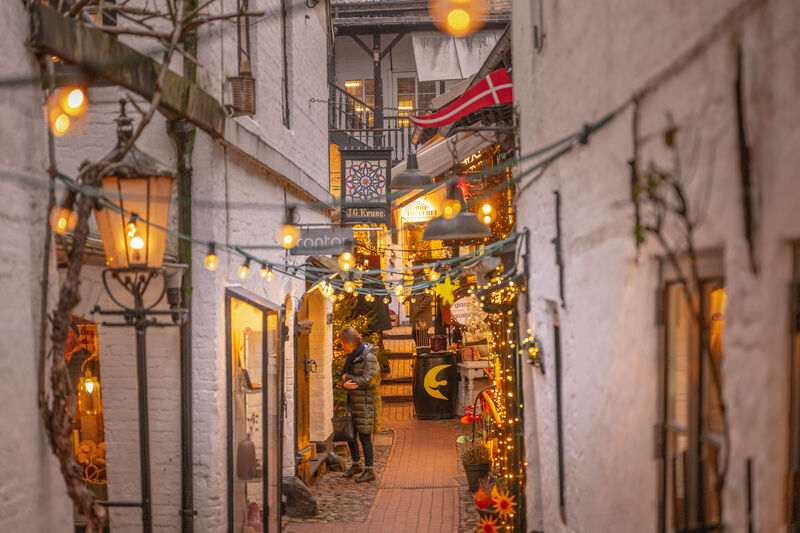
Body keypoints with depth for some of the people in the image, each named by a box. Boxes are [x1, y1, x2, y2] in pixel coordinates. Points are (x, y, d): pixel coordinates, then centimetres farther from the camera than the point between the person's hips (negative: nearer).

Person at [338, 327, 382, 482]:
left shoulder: (369, 357, -15)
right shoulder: (351, 357, 10)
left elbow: (368, 380, -21)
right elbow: (343, 375, 12)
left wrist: (349, 378, -8)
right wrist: (346, 384, -12)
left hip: (367, 400, -8)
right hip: (353, 399, 8)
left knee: (364, 435, -4)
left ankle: (369, 470, 5)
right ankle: (356, 464, 29)